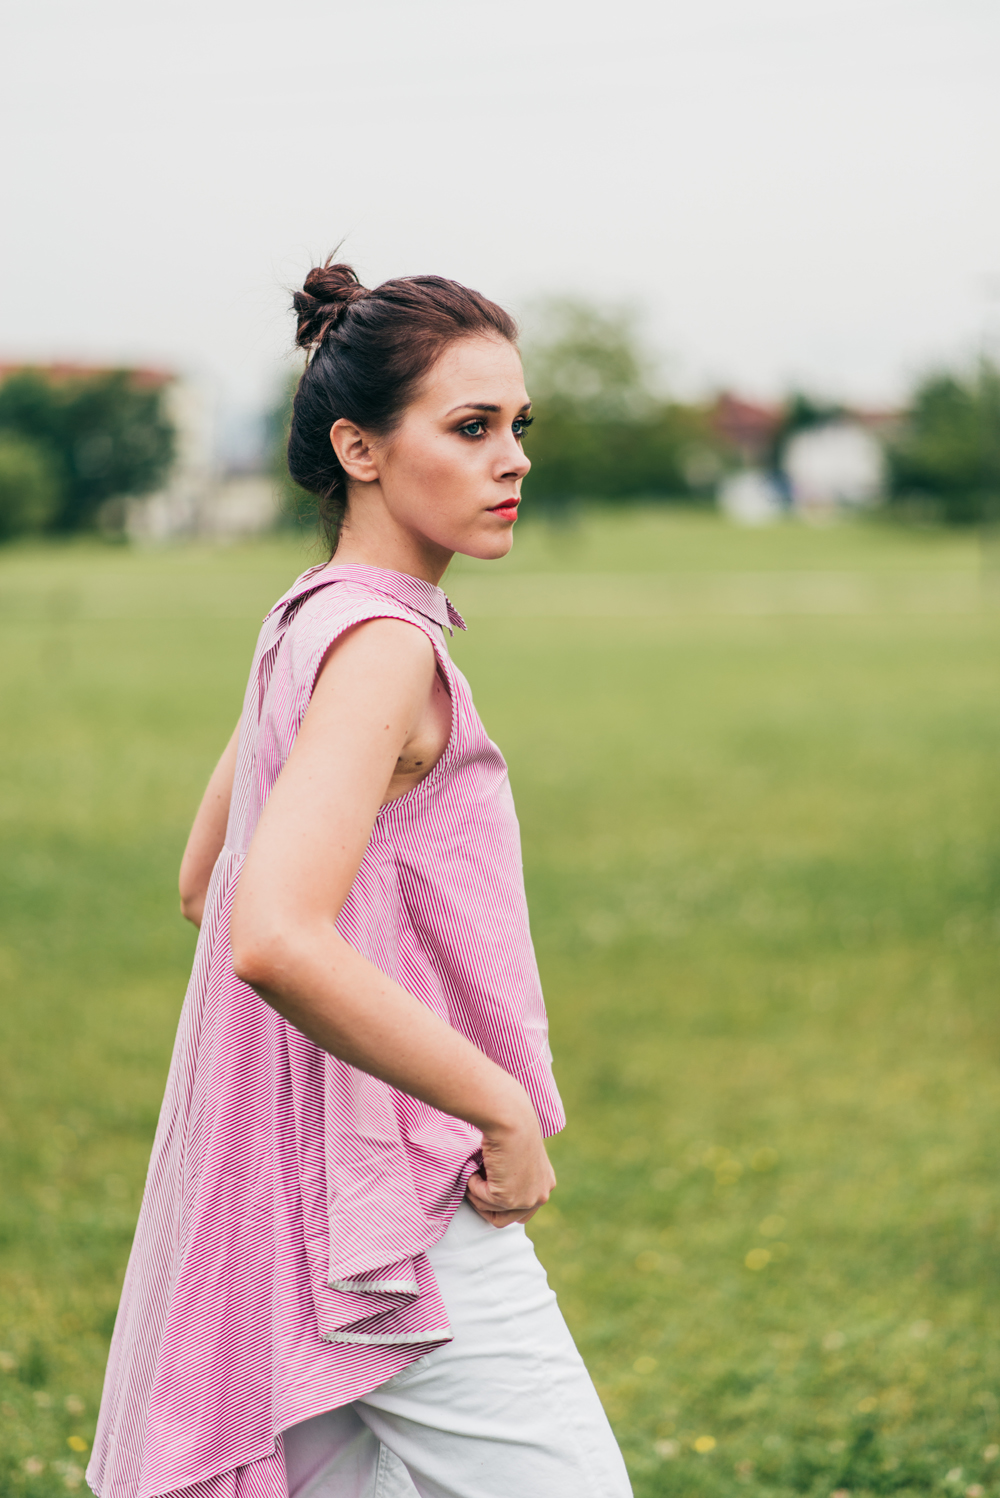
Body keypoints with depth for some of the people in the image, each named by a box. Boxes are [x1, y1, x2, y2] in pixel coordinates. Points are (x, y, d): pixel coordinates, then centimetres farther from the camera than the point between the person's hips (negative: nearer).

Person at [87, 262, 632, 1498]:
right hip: (407, 1216, -10)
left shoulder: (307, 623, 12)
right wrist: (503, 1108, -20)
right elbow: (275, 940, -30)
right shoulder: (381, 643, -17)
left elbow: (205, 882, 23)